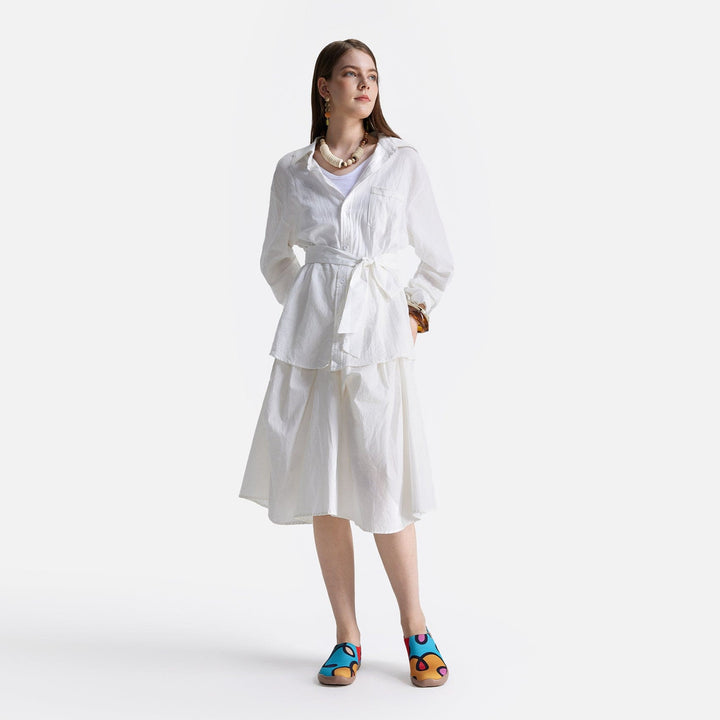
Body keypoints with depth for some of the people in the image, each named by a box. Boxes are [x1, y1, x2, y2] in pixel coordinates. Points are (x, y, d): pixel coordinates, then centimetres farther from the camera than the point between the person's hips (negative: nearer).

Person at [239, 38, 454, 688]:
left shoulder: (403, 162, 6)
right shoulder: (292, 171, 8)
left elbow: (437, 258, 15)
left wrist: (415, 313, 8)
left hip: (379, 340, -2)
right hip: (312, 341, 2)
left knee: (385, 492, -3)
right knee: (323, 494, 4)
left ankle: (416, 630, 18)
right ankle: (347, 638, 18)